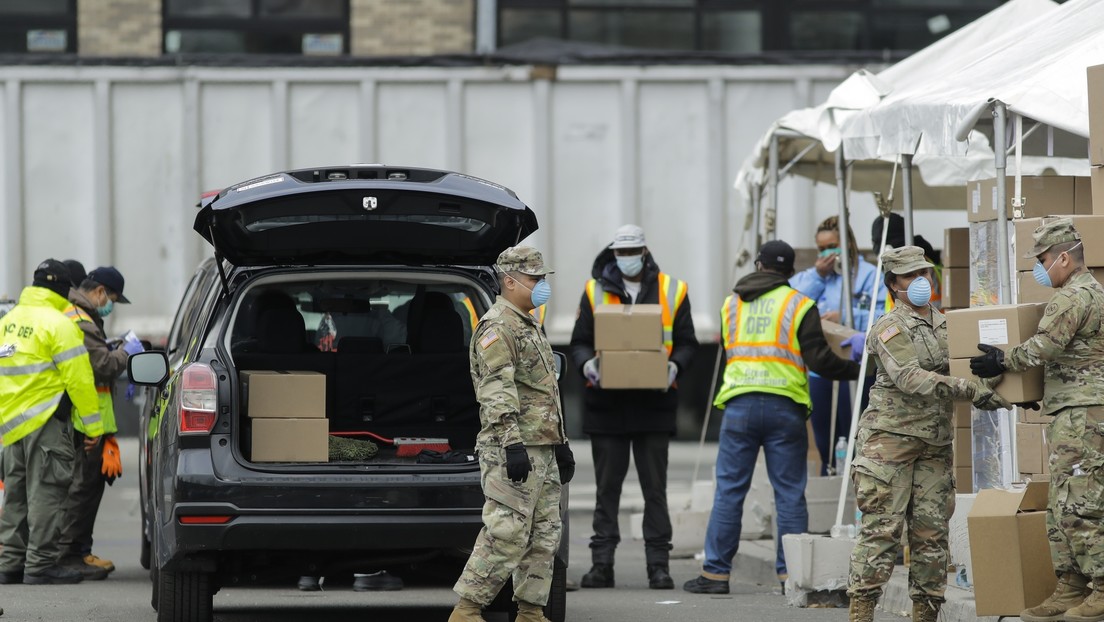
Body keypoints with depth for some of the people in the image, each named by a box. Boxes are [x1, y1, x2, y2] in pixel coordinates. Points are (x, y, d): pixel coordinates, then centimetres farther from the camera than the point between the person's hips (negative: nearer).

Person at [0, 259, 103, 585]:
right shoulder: (58, 324, -12)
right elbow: (79, 379, -15)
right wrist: (94, 426, -10)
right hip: (46, 423, -8)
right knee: (45, 492, -5)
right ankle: (41, 564, -5)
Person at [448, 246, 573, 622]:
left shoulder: (530, 327, 22)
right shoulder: (497, 326, -11)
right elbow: (498, 391, -20)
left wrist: (561, 444, 25)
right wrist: (512, 443, -27)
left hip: (542, 450, 10)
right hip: (514, 450, -10)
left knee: (544, 535, 9)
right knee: (506, 534, -12)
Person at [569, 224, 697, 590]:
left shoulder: (672, 292, 6)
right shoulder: (595, 291, 7)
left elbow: (686, 343, 7)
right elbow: (580, 341, 8)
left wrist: (675, 366, -13)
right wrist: (586, 363, -13)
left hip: (654, 401, -1)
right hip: (606, 401, 1)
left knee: (655, 488, 1)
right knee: (607, 487, 5)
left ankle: (658, 565, 3)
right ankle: (601, 563, 9)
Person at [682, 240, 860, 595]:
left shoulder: (731, 305, 13)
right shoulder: (799, 306, 1)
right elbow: (819, 359, -5)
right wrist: (857, 370, 6)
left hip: (739, 403, 2)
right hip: (785, 406, -2)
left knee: (729, 490, 4)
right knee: (790, 493, 3)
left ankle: (715, 572, 3)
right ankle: (791, 573, 1)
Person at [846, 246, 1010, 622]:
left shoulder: (945, 325, 16)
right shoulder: (889, 329, -5)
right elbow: (909, 378, -20)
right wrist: (969, 390, -28)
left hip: (935, 444, 6)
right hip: (890, 436, -6)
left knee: (931, 531, 5)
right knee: (881, 527, -10)